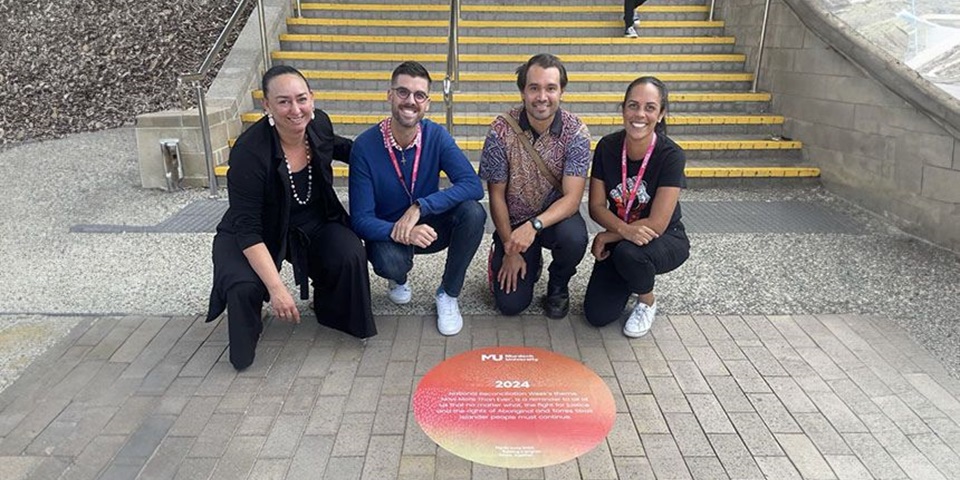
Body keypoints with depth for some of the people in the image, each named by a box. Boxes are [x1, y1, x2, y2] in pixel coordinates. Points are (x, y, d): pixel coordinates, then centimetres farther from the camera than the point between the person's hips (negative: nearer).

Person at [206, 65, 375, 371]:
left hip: (315, 222, 4)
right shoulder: (249, 151, -30)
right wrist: (276, 287, -34)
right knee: (244, 287, -31)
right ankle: (243, 347, 5)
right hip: (260, 233, -4)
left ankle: (332, 312, 9)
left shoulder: (319, 124, -14)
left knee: (351, 255, -25)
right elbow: (247, 228, -29)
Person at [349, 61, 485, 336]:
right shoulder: (365, 146, -19)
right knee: (389, 261, -37)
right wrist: (398, 232, -40)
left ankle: (448, 293, -5)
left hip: (429, 227, 2)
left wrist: (419, 208, -35)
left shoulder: (436, 136, -14)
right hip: (387, 232, -2)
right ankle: (398, 279, 6)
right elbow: (361, 220, -20)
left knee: (472, 212, -28)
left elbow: (473, 185, -25)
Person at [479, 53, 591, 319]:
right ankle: (531, 262, 25)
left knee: (574, 237, -35)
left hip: (556, 217, 0)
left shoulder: (576, 132, -16)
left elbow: (572, 197, -22)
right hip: (514, 223, 0)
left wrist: (534, 225, -39)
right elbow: (496, 195, -9)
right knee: (511, 304, -11)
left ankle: (558, 286, 1)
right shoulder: (501, 130, -16)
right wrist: (510, 250, -10)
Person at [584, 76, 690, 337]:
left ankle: (647, 302, -4)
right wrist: (624, 229, -29)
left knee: (628, 252, -38)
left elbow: (657, 224, -24)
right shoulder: (607, 146, -11)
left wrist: (607, 237, -18)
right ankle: (634, 277, 22)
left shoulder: (671, 155, -22)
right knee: (597, 315, -10)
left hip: (666, 240, -3)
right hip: (619, 239, 4)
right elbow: (596, 206, -9)